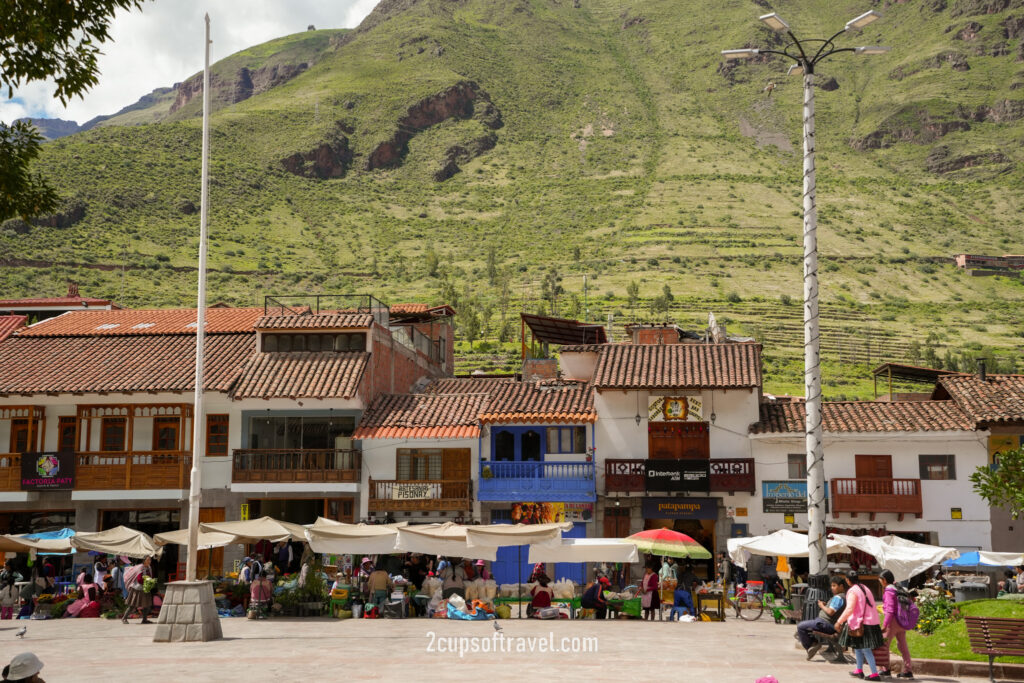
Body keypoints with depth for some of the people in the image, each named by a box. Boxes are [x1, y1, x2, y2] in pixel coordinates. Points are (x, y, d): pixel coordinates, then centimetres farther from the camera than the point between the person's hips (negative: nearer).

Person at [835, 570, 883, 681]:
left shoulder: (853, 591, -14)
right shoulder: (865, 588, 13)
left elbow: (849, 609, -23)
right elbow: (871, 605, 20)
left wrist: (839, 621, -21)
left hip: (862, 623, -9)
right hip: (870, 621, 9)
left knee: (865, 649, -6)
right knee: (858, 646, 20)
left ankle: (875, 674, -8)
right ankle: (859, 670, 26)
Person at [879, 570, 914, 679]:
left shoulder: (889, 590, -14)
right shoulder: (898, 588, 10)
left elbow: (890, 610, -19)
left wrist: (884, 625, -19)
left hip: (893, 620, -8)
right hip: (901, 621, 8)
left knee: (884, 644, 4)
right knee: (902, 645, 11)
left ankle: (886, 670, 6)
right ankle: (908, 670, 11)